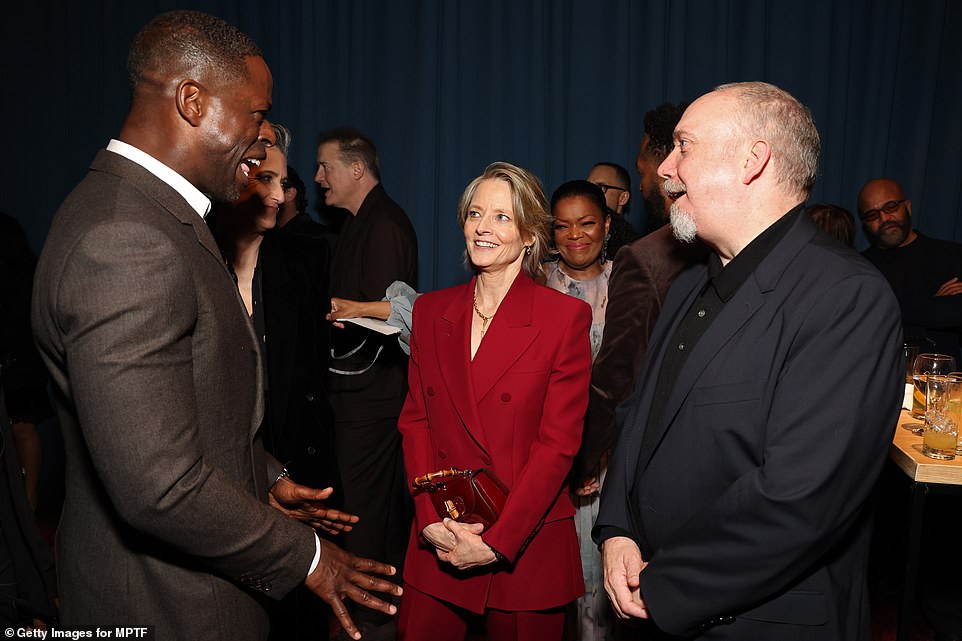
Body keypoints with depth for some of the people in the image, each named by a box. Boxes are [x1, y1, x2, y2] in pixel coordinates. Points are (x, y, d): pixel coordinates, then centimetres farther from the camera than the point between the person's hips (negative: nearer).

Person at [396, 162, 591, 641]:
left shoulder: (566, 317, -8)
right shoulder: (431, 310, 5)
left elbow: (558, 443, -10)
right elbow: (415, 421, 5)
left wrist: (497, 541, -15)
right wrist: (431, 517, -7)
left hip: (526, 546, -3)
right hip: (438, 545, 3)